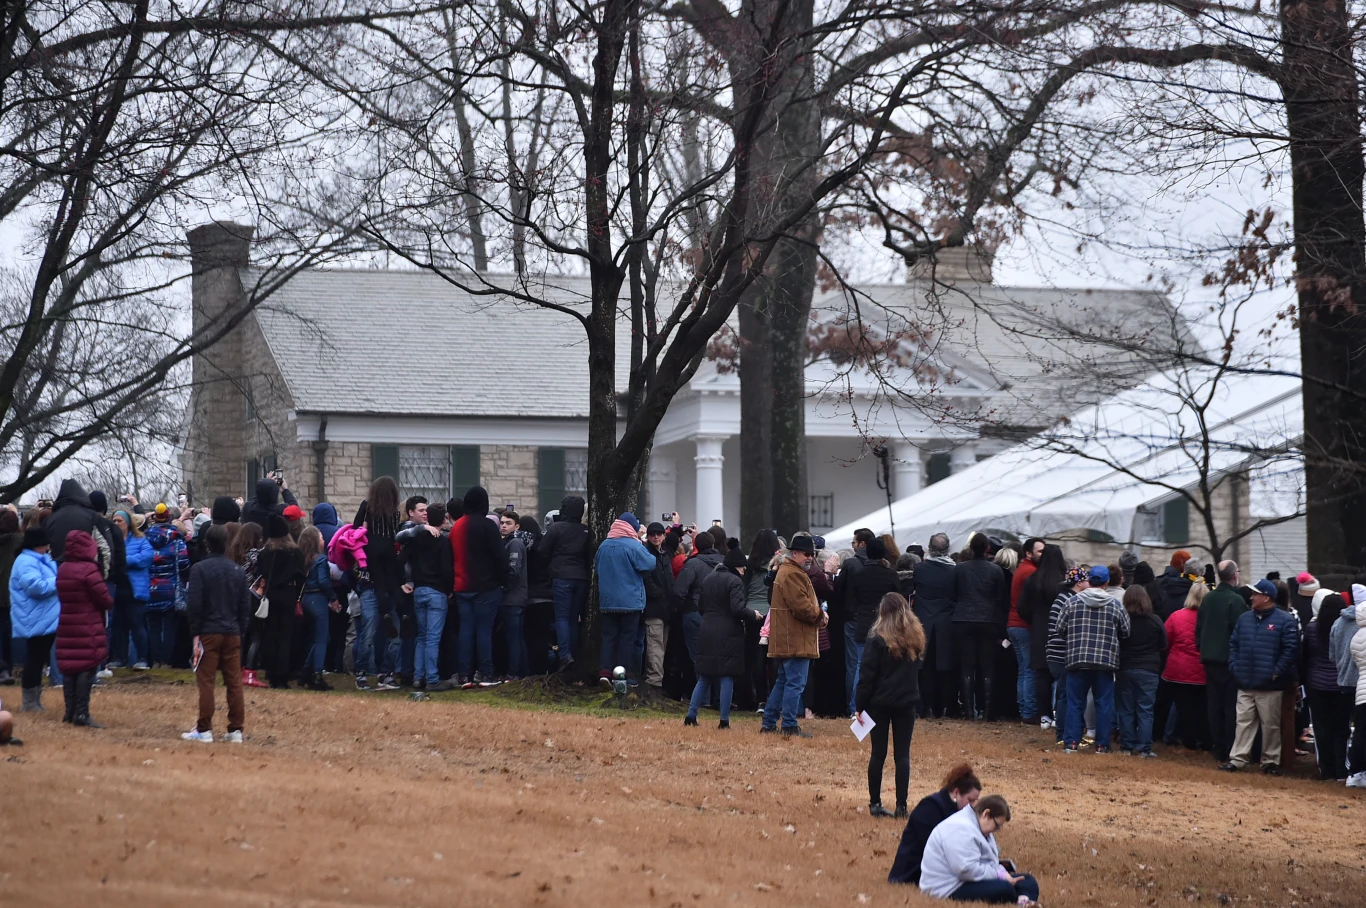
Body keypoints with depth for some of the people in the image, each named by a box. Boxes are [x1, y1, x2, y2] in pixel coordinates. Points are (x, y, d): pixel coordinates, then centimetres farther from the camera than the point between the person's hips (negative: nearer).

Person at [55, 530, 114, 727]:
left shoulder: (62, 570, 9)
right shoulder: (89, 570, -14)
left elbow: (62, 595, 13)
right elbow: (104, 598, -14)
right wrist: (110, 603, 7)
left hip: (66, 626, 7)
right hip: (88, 628, -7)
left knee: (69, 668, 10)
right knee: (87, 668, -6)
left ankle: (70, 711, 13)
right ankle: (81, 713, -10)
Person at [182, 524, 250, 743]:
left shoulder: (199, 569, -8)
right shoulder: (238, 571, 7)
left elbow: (194, 604, -11)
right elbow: (245, 606, 10)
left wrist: (195, 632, -4)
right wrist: (240, 631, 15)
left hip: (208, 632, -4)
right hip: (232, 633, 4)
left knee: (205, 681, 0)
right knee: (234, 682, 6)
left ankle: (204, 730, -1)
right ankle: (235, 730, 7)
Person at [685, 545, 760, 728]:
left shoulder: (708, 579, 12)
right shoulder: (734, 581, -11)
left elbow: (701, 607, 17)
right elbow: (738, 608, -19)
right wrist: (754, 615, -3)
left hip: (707, 633, 7)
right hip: (728, 635, -6)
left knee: (704, 678, 12)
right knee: (727, 678, -2)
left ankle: (691, 715, 7)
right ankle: (724, 720, -2)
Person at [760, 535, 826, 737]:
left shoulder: (788, 571, 21)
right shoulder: (793, 575, -15)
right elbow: (801, 607, -23)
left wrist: (818, 614, 7)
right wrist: (820, 615, -7)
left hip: (786, 641, 11)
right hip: (795, 640, -11)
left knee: (783, 682, 17)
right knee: (795, 683, -8)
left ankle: (768, 724, 20)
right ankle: (790, 727, -7)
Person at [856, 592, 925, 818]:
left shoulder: (877, 638, -9)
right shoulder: (915, 637, 4)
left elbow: (867, 674, -9)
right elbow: (919, 669, 12)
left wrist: (859, 705, -6)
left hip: (879, 703, -2)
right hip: (906, 703, 2)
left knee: (878, 753, 5)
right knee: (902, 755, 3)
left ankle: (875, 803, 6)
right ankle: (901, 806, -1)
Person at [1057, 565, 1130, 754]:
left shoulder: (1073, 602, -2)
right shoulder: (1115, 606, -2)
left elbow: (1060, 629, 2)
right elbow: (1125, 632, 2)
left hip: (1077, 660, 0)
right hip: (1106, 661, 0)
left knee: (1075, 703, 7)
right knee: (1104, 704, 7)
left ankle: (1071, 743, 4)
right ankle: (1102, 745, 7)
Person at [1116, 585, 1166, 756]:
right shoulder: (1155, 621, -6)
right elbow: (1163, 646, 2)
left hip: (1125, 670, 0)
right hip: (1149, 671, 0)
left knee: (1126, 710, 8)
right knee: (1145, 710, 3)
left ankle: (1127, 746, 9)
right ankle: (1143, 748, 0)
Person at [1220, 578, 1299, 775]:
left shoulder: (1284, 621, -6)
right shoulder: (1244, 618, 13)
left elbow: (1290, 649, -10)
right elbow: (1233, 644, 17)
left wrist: (1277, 672, -13)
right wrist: (1234, 667, 5)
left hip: (1270, 686, -5)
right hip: (1245, 684, 5)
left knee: (1271, 725, 2)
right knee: (1244, 722, 6)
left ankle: (1270, 762, 10)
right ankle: (1237, 759, 7)